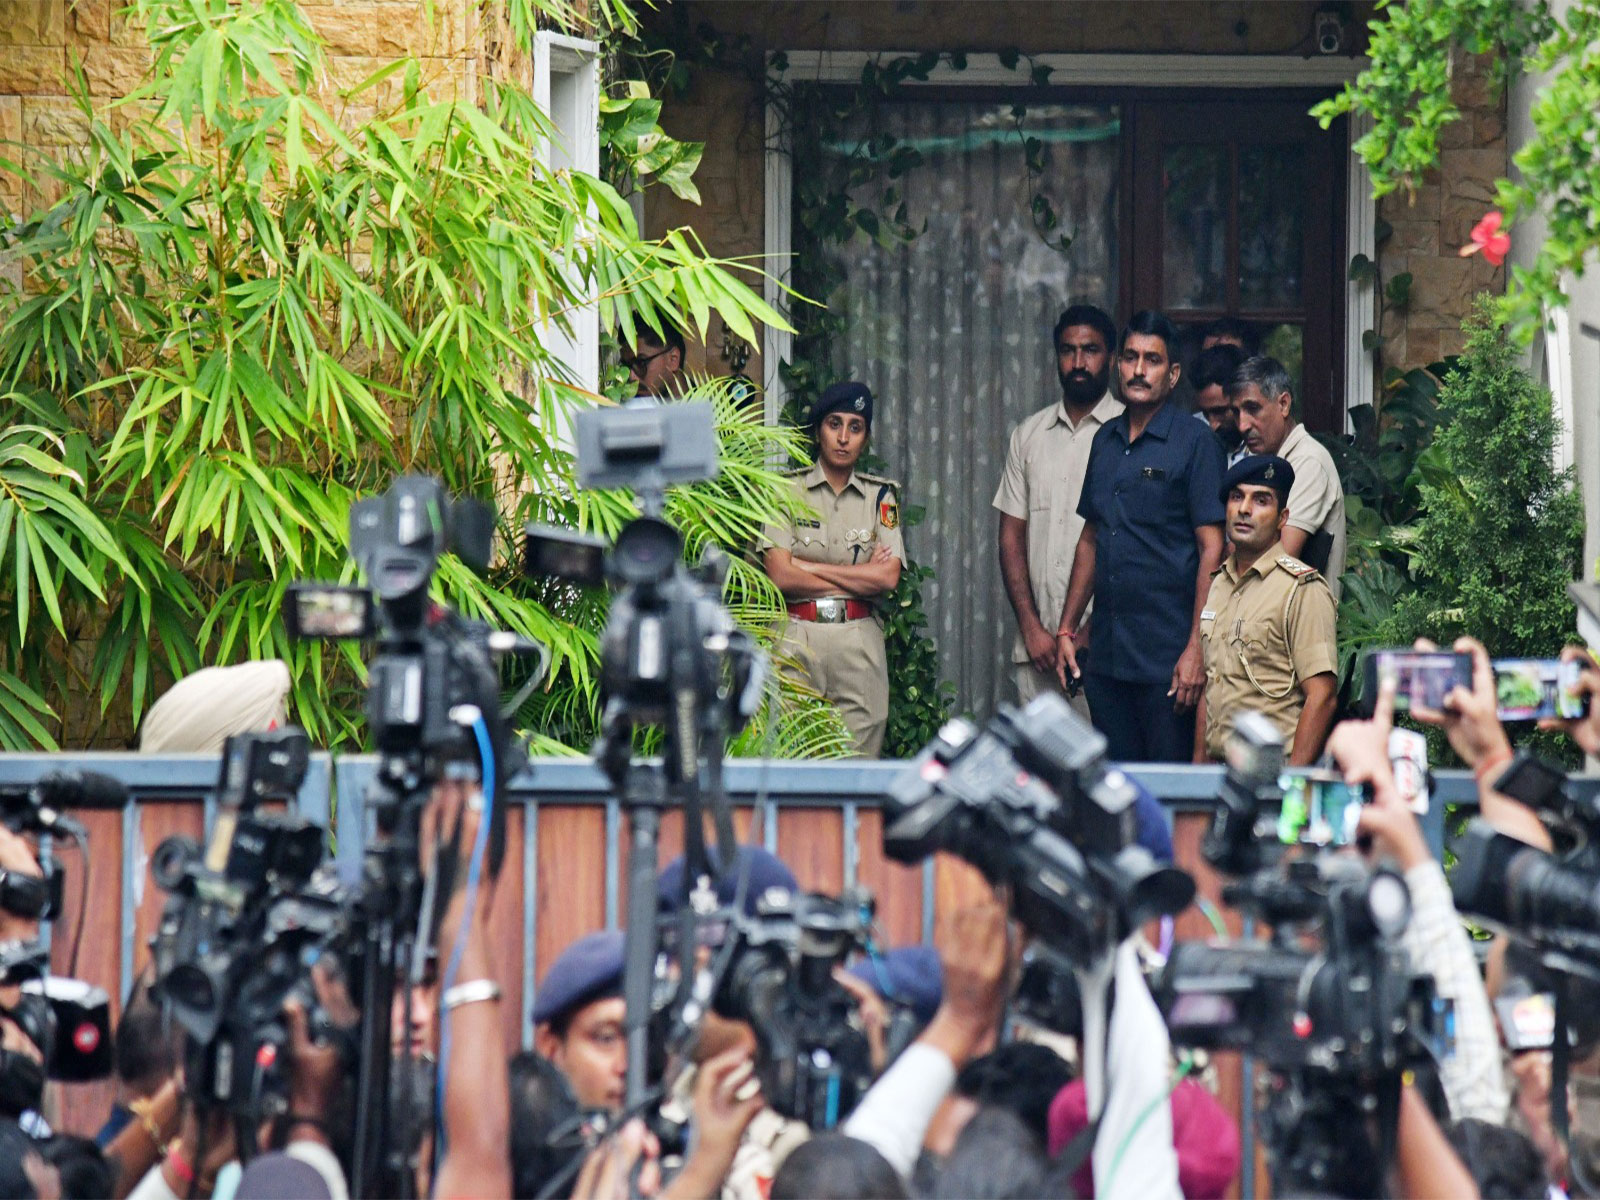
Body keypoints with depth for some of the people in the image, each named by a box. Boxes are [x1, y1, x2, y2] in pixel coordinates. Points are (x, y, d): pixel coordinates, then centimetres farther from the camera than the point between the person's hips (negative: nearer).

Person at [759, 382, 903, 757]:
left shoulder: (881, 496, 10)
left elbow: (888, 577, -3)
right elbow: (780, 576, -5)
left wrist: (809, 567, -5)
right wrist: (859, 578, -3)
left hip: (858, 642, 1)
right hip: (796, 639, -1)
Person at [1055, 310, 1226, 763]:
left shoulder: (1194, 442, -5)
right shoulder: (1105, 441, 14)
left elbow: (1212, 548, -9)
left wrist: (1196, 649, -15)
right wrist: (1067, 629, 16)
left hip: (1168, 657, -6)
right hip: (1107, 653, 6)